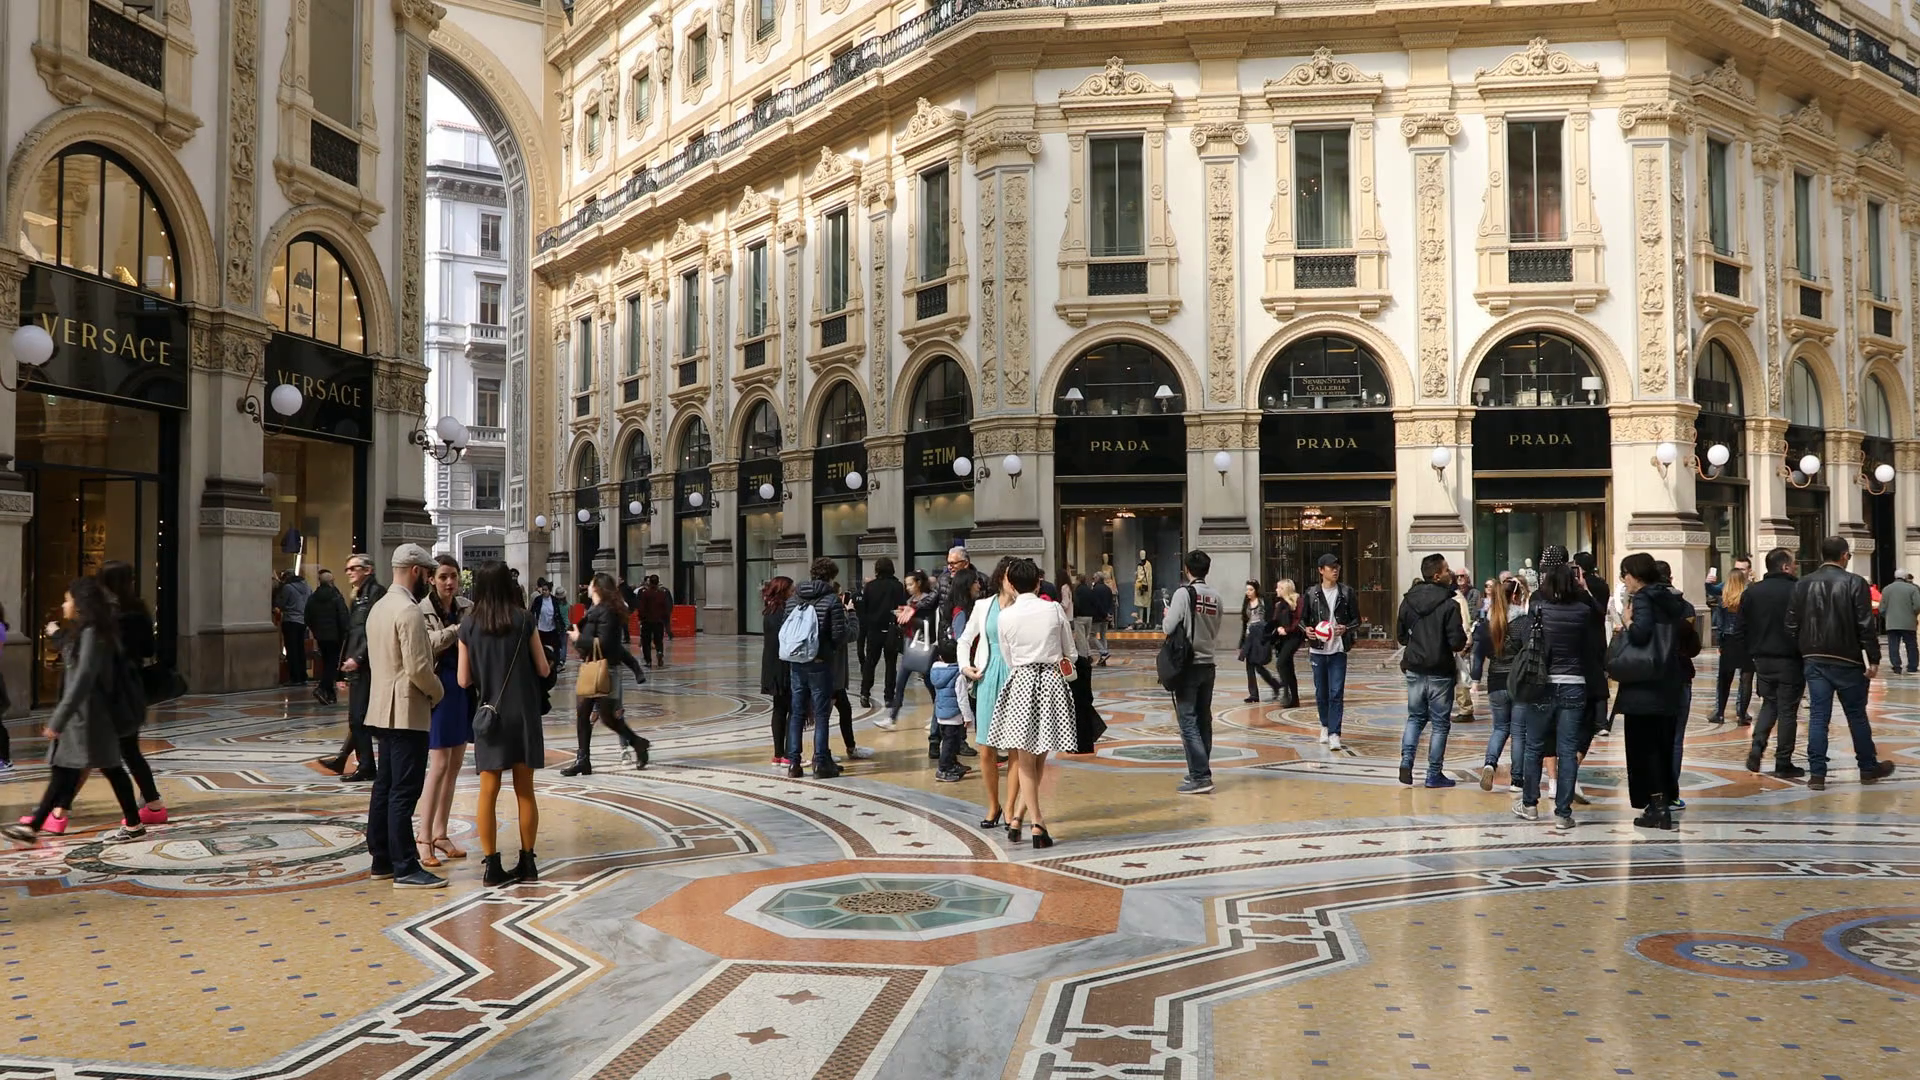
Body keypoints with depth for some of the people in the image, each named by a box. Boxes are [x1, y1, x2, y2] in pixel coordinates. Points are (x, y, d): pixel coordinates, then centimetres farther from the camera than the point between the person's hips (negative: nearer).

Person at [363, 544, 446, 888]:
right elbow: (418, 668, -22)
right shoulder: (409, 611, -17)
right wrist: (437, 692, -4)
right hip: (407, 712, -10)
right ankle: (405, 868, -5)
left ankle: (381, 860, 20)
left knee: (384, 787, 13)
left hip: (383, 710, 10)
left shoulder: (378, 608, 14)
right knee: (404, 792, -7)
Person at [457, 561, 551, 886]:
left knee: (488, 792, 6)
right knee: (525, 791, 9)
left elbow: (464, 680, -1)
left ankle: (491, 866, 6)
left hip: (489, 715, 0)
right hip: (524, 715, 0)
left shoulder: (469, 624, -3)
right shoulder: (523, 621, -6)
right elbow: (544, 670, -2)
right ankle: (527, 863, 15)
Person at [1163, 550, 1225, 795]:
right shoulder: (1215, 597, 6)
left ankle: (1200, 776, -10)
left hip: (1188, 665, -6)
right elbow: (1215, 632, 13)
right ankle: (1201, 772, 19)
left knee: (1188, 721, -5)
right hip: (1208, 664, 6)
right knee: (1204, 720, 12)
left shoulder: (1183, 593, -12)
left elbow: (1168, 628, -13)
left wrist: (1166, 615, 7)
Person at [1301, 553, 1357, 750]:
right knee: (1321, 692, 10)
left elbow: (1356, 619, 7)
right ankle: (1325, 725, 30)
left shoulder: (1347, 592, 3)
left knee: (1336, 693, -9)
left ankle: (1334, 734, -9)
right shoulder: (1312, 593, 3)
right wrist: (1306, 629, -11)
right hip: (1318, 650, 1)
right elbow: (1302, 619, 11)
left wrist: (1346, 628, -13)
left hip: (1338, 650, -1)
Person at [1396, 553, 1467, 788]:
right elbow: (1457, 642, -17)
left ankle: (1406, 760, 1)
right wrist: (1464, 635, 3)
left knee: (1415, 718, 19)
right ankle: (1434, 774, 10)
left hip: (1414, 670, 5)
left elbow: (1400, 635, 8)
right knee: (1440, 723, 7)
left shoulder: (1408, 601, 1)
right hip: (1440, 672, -5)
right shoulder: (1448, 605, -16)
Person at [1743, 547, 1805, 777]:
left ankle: (1757, 746, -1)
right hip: (1790, 660, -5)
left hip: (1762, 659, 5)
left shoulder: (1751, 592, 4)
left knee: (1769, 704, 19)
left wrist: (1751, 654, 12)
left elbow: (1745, 626, 6)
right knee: (1788, 710, 3)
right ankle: (1783, 764, 6)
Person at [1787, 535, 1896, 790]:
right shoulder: (1855, 583, -9)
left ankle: (1816, 773, -1)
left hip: (1815, 661, 3)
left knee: (1818, 716, 3)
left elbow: (1792, 624, 4)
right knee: (1857, 715, 11)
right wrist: (1874, 659, -6)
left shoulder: (1803, 584, 4)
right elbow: (1866, 625, -11)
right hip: (1847, 661, -3)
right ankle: (1868, 768, 25)